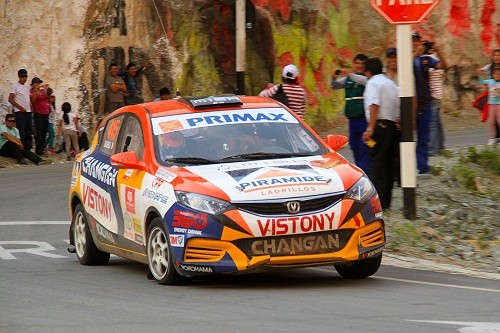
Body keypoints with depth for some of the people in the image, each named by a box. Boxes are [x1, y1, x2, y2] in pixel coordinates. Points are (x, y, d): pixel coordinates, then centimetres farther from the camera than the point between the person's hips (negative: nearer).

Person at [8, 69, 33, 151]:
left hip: (28, 112, 7)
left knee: (29, 133, 7)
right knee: (21, 133, -10)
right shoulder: (15, 86, -4)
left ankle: (28, 150, 12)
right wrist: (20, 107, -15)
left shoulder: (27, 87, 16)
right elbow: (10, 99, -10)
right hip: (20, 113, -7)